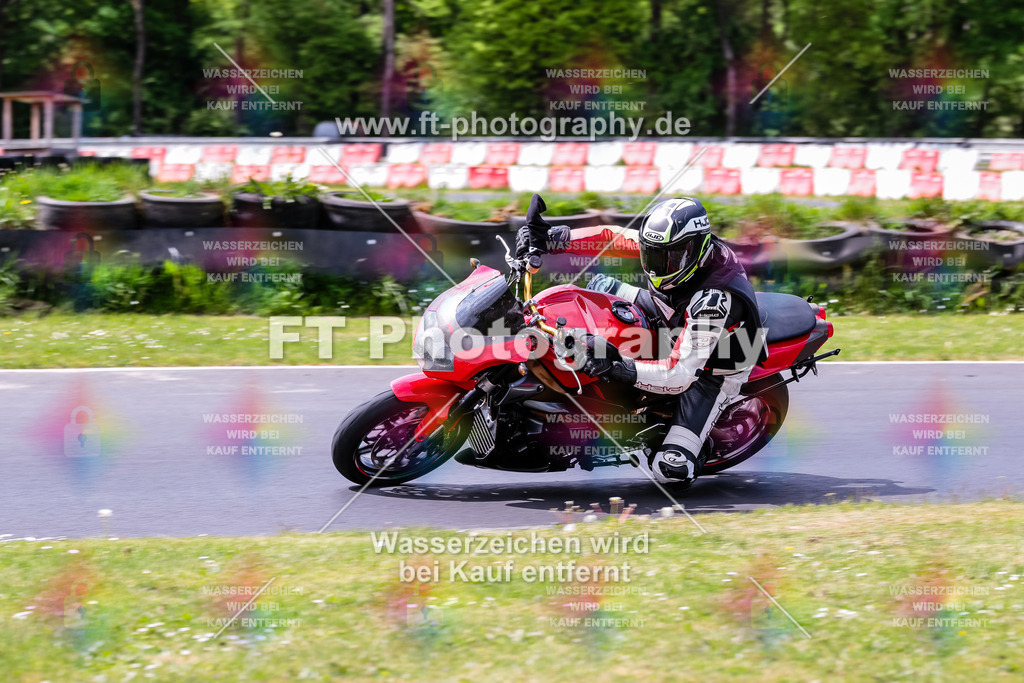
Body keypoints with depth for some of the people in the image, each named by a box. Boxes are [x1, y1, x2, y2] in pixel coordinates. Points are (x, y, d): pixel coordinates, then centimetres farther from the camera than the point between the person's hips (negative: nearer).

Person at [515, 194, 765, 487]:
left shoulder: (716, 301, -42)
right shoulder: (674, 247, -22)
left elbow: (680, 376, -43)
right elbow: (612, 238, -12)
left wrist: (617, 369, -53)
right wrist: (552, 239, -26)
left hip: (711, 370, -7)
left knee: (671, 469, -19)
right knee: (601, 285, 5)